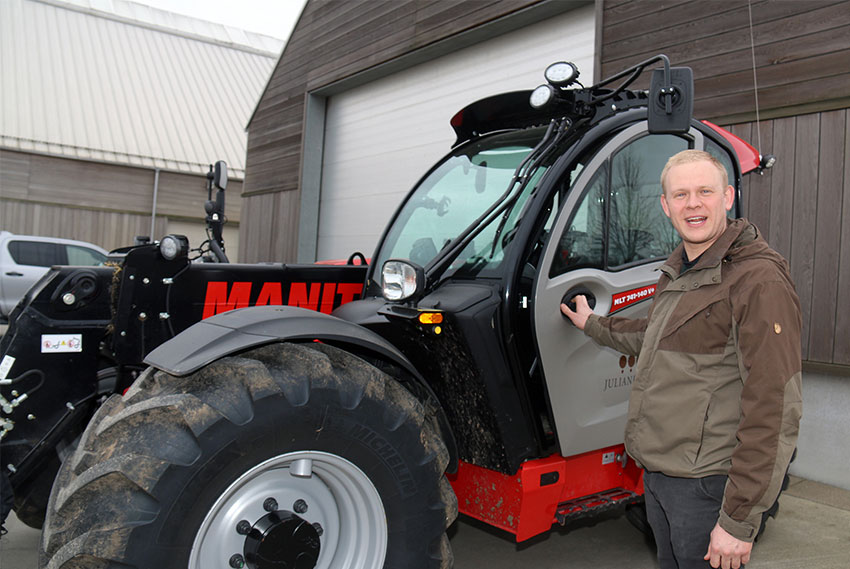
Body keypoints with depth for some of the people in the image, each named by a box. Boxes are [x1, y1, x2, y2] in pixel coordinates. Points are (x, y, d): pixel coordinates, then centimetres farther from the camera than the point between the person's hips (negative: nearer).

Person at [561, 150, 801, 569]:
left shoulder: (758, 279, -20)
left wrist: (739, 520, -22)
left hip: (706, 486, -9)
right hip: (657, 472, 9)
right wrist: (593, 325, 36)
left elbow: (775, 410, -23)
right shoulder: (678, 271, 10)